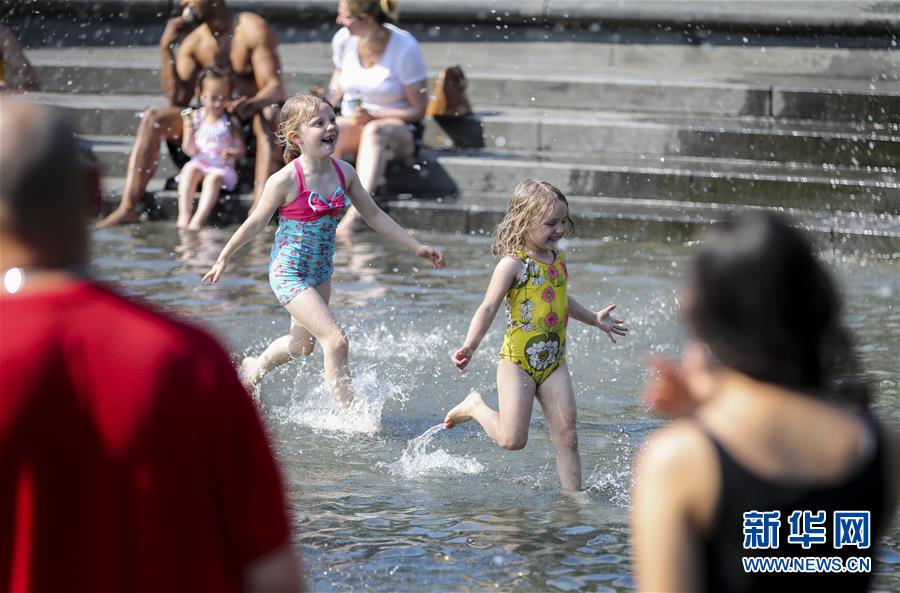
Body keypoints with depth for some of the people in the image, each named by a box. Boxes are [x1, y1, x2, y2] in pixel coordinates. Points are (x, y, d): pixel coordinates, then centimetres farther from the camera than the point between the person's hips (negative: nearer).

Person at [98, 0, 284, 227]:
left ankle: (259, 208, -54)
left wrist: (252, 103, -43)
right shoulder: (193, 41, 3)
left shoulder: (252, 29, -11)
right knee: (153, 117, -12)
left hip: (253, 119, -5)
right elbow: (178, 99, -4)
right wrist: (167, 47, -10)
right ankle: (127, 207, -24)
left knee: (268, 113, -38)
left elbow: (275, 89, -20)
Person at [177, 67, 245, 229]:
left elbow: (240, 149, -1)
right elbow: (189, 151, 2)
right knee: (189, 170, -29)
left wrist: (231, 153, -23)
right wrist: (189, 135, -18)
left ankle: (198, 219, -43)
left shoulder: (230, 122, -1)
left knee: (213, 178, -32)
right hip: (199, 163, 2)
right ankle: (184, 214, -35)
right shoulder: (194, 118, 2)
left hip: (222, 167, -2)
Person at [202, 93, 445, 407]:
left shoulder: (343, 172, -5)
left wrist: (416, 246, 6)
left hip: (320, 271, 7)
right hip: (289, 272, -7)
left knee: (303, 342, 25)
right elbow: (256, 223, -9)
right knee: (335, 341, -17)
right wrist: (223, 259, 2)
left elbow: (373, 214, 6)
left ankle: (254, 368, 53)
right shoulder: (286, 180, -22)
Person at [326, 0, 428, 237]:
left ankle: (353, 216, -52)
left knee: (374, 131, -41)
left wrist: (373, 116, -21)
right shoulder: (343, 39, 0)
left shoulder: (405, 47, -13)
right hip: (353, 124, 4)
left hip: (400, 128, -4)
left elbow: (418, 110, -9)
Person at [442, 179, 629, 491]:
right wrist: (469, 346, -30)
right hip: (517, 361, -6)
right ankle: (476, 407, 20)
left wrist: (594, 319, 41)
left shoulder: (559, 258, 10)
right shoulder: (513, 264, -13)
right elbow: (489, 308, -16)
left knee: (566, 437, 1)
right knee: (512, 439, -6)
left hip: (554, 363, 6)